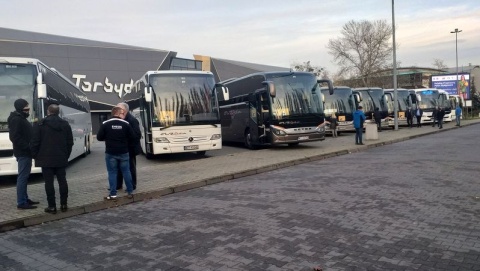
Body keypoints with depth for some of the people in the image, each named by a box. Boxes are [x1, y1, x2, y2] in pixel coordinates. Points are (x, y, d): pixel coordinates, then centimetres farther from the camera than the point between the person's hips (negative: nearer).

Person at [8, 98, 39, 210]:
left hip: (25, 152, 10)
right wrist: (27, 147, -23)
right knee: (23, 177, -8)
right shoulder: (16, 119, -14)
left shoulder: (22, 119, 18)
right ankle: (21, 202, -6)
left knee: (24, 177, 15)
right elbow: (15, 137, -22)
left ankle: (25, 199, 23)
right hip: (23, 153, -10)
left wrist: (29, 147, 9)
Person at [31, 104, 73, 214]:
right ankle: (63, 204, 12)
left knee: (49, 182, 0)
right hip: (61, 159, 4)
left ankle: (52, 206, 1)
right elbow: (70, 142, 9)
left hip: (46, 159, -3)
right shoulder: (65, 124, 7)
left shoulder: (40, 124, -6)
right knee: (62, 181, 8)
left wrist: (35, 156, 5)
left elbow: (35, 142, -7)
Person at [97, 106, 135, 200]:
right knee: (126, 171, 9)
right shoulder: (126, 124, -4)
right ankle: (130, 192, 13)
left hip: (110, 153, 0)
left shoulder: (105, 124, -5)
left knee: (112, 172, 6)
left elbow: (99, 137, -2)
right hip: (123, 152, 1)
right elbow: (132, 138, -2)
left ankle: (113, 194, 6)